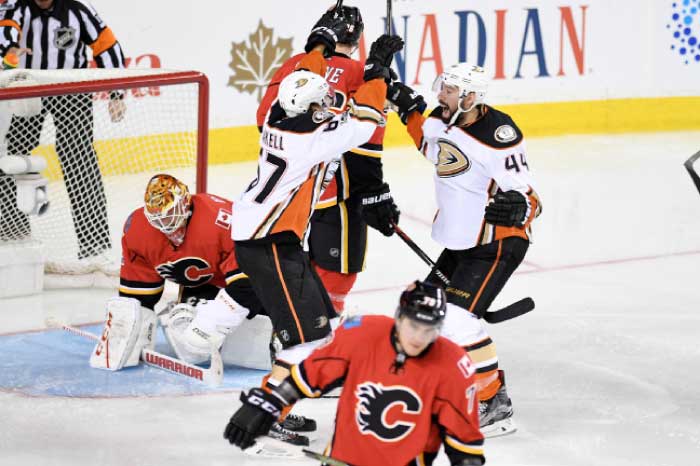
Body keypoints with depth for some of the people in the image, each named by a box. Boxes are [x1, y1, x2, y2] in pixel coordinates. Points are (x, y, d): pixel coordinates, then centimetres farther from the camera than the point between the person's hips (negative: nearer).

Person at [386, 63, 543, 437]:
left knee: (457, 318, -19)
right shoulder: (444, 121, -2)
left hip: (497, 244, -9)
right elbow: (431, 144, 24)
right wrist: (409, 108, 11)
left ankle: (496, 406, -12)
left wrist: (517, 206, -46)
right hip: (460, 240, 9)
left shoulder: (498, 136, -26)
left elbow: (528, 200, -24)